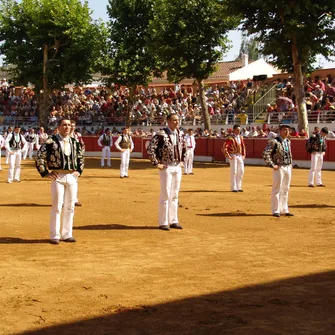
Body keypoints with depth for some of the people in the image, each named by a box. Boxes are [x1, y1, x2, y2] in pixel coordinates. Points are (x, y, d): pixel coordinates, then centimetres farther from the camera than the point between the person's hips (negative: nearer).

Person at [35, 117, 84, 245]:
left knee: (70, 207, 9)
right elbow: (39, 157, -8)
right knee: (57, 207, -3)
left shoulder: (75, 142, 10)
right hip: (58, 177, -5)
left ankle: (67, 234, 18)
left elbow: (81, 157, 25)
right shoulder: (51, 141, -7)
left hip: (72, 177, 5)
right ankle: (54, 236, 5)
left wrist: (79, 171, 14)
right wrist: (46, 173, -8)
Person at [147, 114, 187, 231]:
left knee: (174, 195, 11)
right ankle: (163, 222, 4)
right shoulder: (161, 134, -14)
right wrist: (156, 164, -16)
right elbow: (150, 149, -18)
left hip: (177, 167, 7)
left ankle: (173, 221, 19)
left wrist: (182, 161, 16)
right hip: (166, 167, -7)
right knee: (165, 195, -4)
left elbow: (184, 148, 25)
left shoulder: (180, 134, 7)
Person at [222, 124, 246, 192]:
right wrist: (228, 156, -18)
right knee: (234, 172, -4)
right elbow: (224, 147, -19)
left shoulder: (241, 137, 8)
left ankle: (239, 187, 18)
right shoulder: (230, 138, -13)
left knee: (241, 171, 8)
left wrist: (243, 155, 11)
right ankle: (233, 188, 3)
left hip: (240, 155, 7)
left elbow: (243, 147, 21)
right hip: (233, 156, -7)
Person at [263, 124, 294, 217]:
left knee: (285, 189, 13)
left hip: (288, 167, 8)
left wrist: (290, 164, 16)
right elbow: (265, 154, -18)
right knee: (277, 189, -3)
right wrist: (272, 165, -18)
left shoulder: (288, 141, 12)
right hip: (279, 168, -8)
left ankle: (284, 210, 22)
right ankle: (275, 211, 4)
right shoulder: (274, 141, -13)